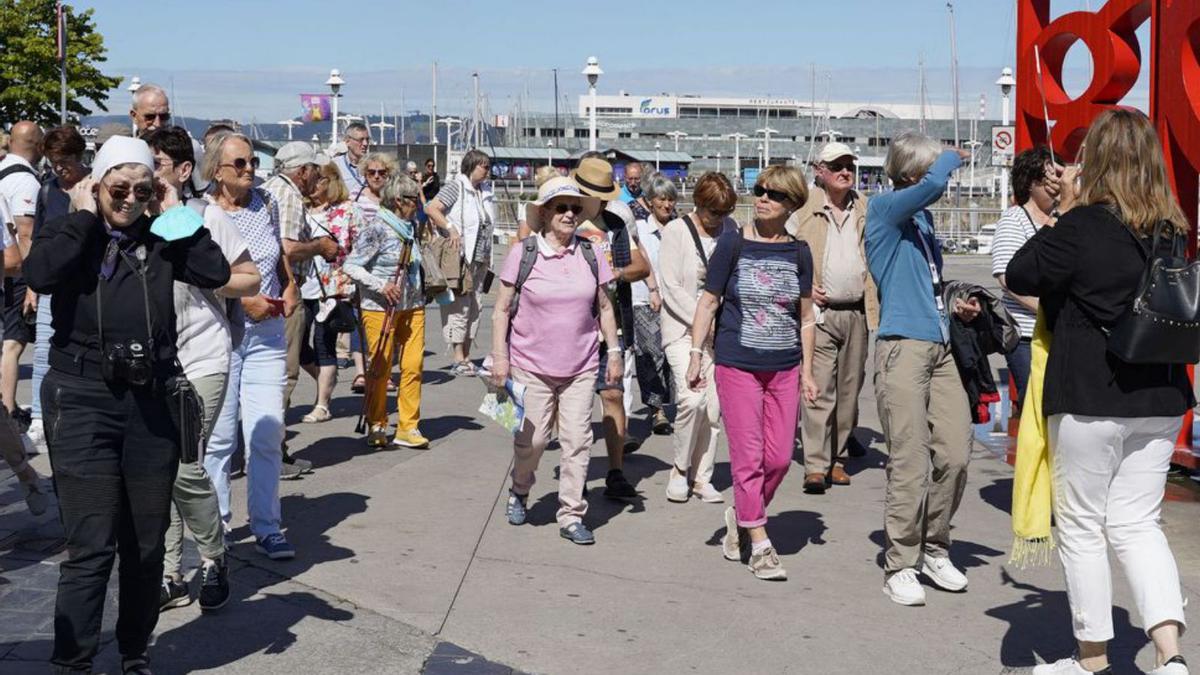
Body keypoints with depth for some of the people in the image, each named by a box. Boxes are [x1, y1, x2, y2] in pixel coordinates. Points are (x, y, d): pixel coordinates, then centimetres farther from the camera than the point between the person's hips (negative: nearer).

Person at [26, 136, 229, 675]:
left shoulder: (159, 240, 9)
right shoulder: (67, 233, 2)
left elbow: (216, 272, -4)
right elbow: (40, 275, -19)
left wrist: (176, 215, 0)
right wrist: (84, 217, -11)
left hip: (151, 402, 4)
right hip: (83, 401, -3)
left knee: (147, 544, 11)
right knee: (91, 548, -8)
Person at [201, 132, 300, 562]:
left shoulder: (266, 203, 10)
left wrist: (290, 287, 7)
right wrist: (245, 300, -16)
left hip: (267, 333, 4)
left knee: (268, 434, 1)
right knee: (218, 435, 2)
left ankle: (267, 528, 8)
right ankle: (216, 524, 17)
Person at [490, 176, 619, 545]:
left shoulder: (590, 255, 3)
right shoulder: (522, 254, -5)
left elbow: (604, 307, 12)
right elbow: (502, 309, -1)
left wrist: (614, 351, 9)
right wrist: (500, 356, -6)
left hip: (580, 367, 2)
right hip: (532, 365, -2)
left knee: (577, 441, 0)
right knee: (532, 439, 4)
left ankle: (572, 516, 10)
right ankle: (519, 491, 34)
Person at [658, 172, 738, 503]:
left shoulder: (729, 228, 9)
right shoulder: (675, 231, -5)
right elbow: (671, 288, -10)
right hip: (683, 328, -4)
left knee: (714, 406, 1)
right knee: (692, 399, -18)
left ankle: (702, 477, 14)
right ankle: (680, 470, 3)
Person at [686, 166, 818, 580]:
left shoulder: (798, 252, 4)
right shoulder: (733, 244, -3)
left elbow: (805, 317, 10)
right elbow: (708, 301, 1)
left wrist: (807, 371, 9)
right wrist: (696, 354, -5)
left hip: (784, 367, 3)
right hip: (737, 364, -3)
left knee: (779, 458, 4)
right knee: (749, 456, -2)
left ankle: (740, 516, 27)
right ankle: (759, 544, 7)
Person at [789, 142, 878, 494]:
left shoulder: (865, 210, 11)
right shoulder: (805, 209, -1)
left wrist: (875, 308, 6)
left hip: (857, 312, 5)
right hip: (819, 312, -5)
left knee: (849, 390, 10)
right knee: (819, 390, -11)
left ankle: (838, 459, 21)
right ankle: (815, 466, -10)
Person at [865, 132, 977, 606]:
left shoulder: (923, 217, 19)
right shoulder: (883, 208, -5)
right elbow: (933, 184, -23)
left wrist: (956, 310, 13)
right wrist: (953, 157, -3)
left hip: (939, 348, 8)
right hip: (902, 347, -8)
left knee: (955, 454, 4)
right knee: (910, 465, -6)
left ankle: (934, 550, 21)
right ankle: (900, 567, 5)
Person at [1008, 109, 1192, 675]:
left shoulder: (1083, 226, -14)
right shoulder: (1171, 230, 5)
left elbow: (1019, 277, -6)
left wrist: (1065, 211, 2)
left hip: (1090, 399, -5)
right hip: (1160, 398, 6)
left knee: (1082, 527, 8)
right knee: (1137, 525, 13)